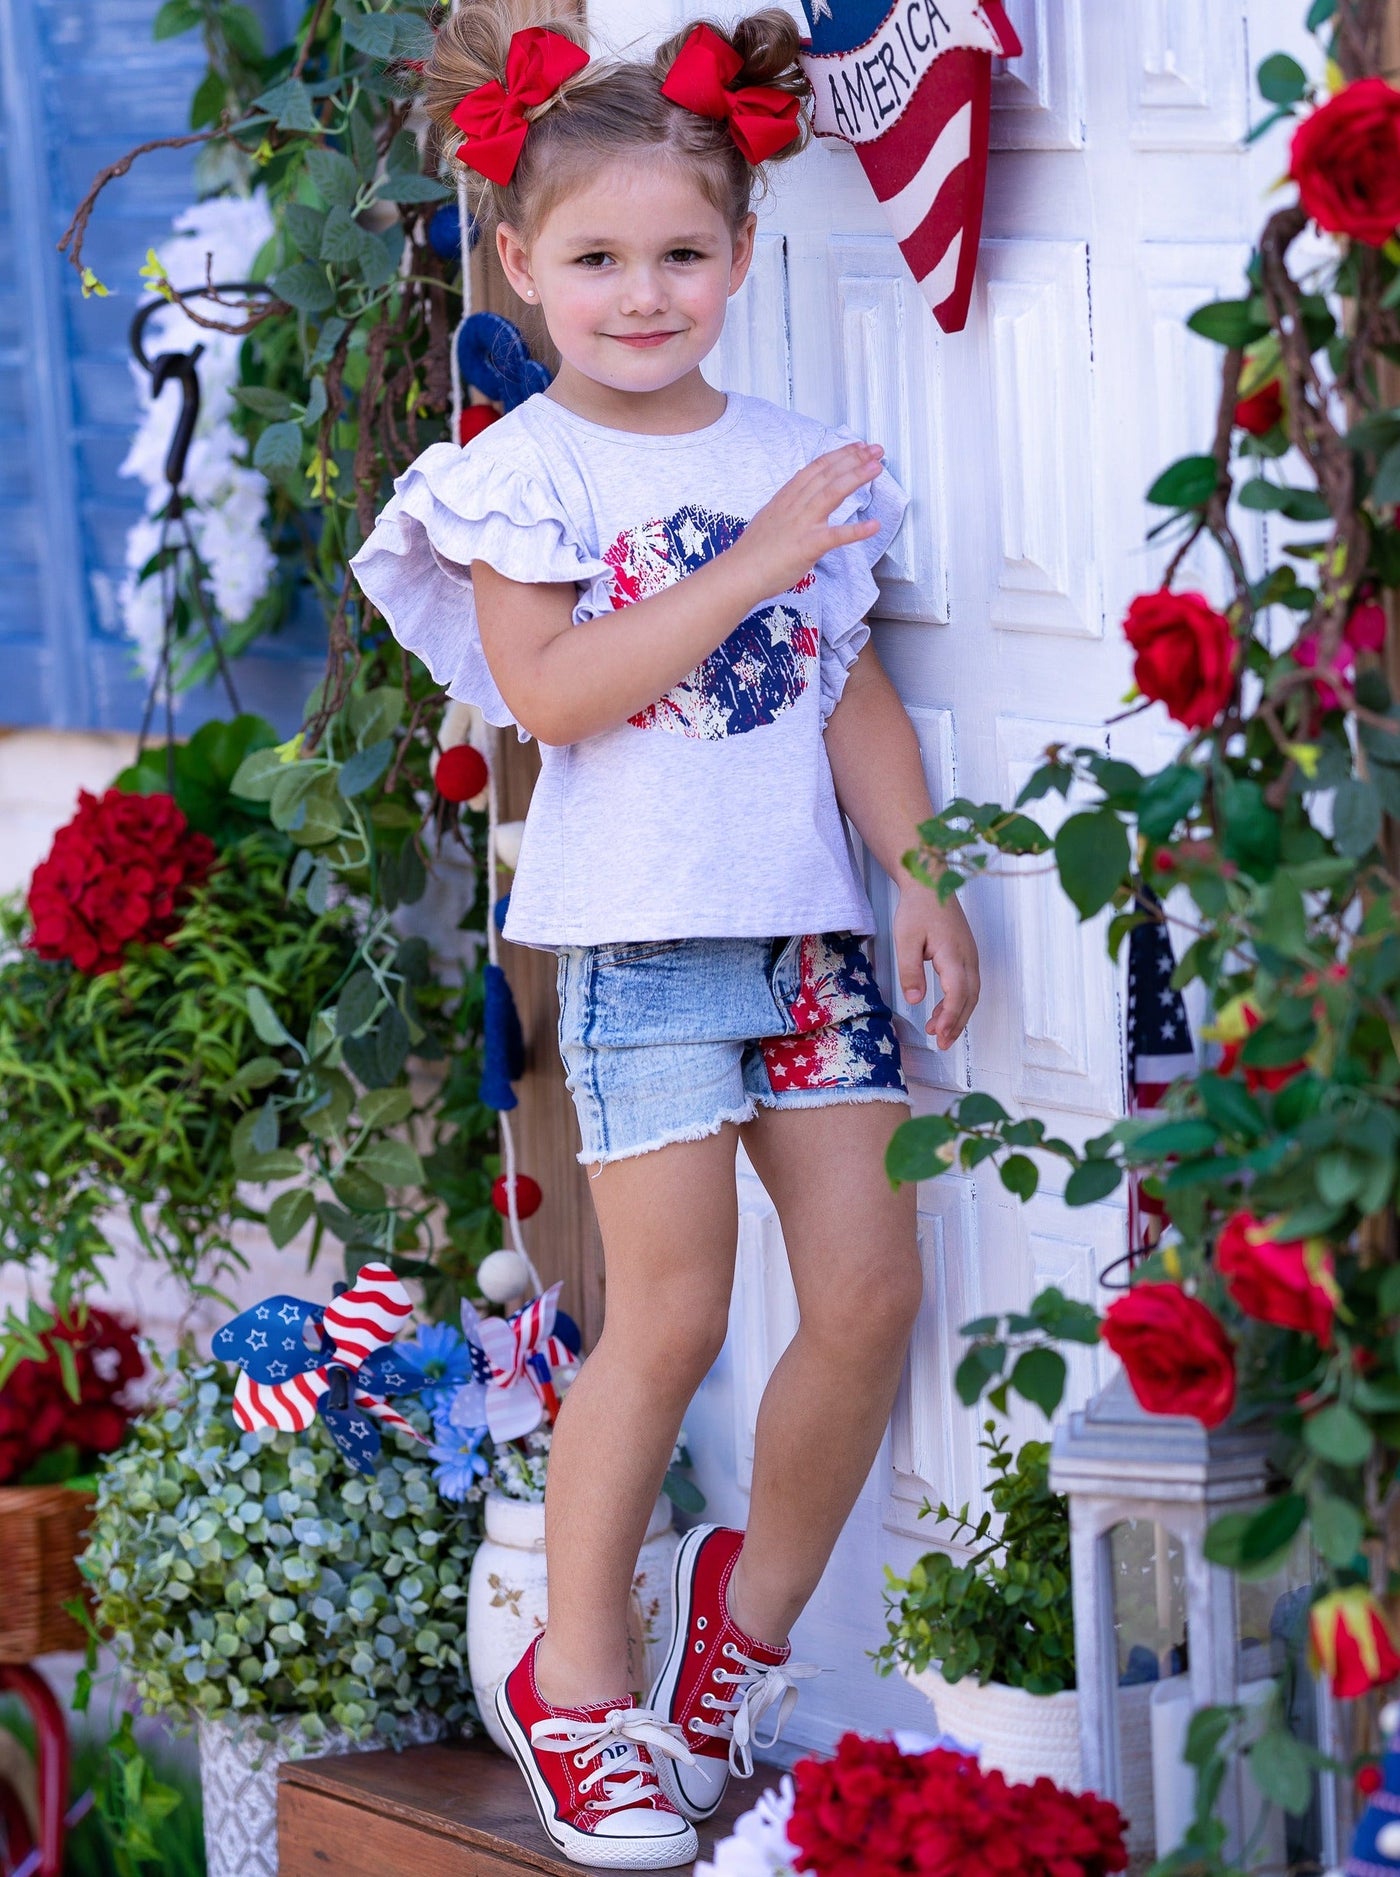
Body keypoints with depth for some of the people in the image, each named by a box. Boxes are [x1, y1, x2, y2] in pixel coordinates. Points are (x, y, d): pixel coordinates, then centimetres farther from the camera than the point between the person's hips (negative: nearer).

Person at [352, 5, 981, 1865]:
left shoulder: (799, 460, 11)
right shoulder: (526, 471, -4)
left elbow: (855, 694, 15)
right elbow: (549, 693, -17)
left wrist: (925, 880, 6)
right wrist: (754, 563, -19)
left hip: (811, 926, 5)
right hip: (640, 928, -5)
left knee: (870, 1289, 0)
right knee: (670, 1311, -7)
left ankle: (754, 1611, 20)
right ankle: (577, 1677, 7)